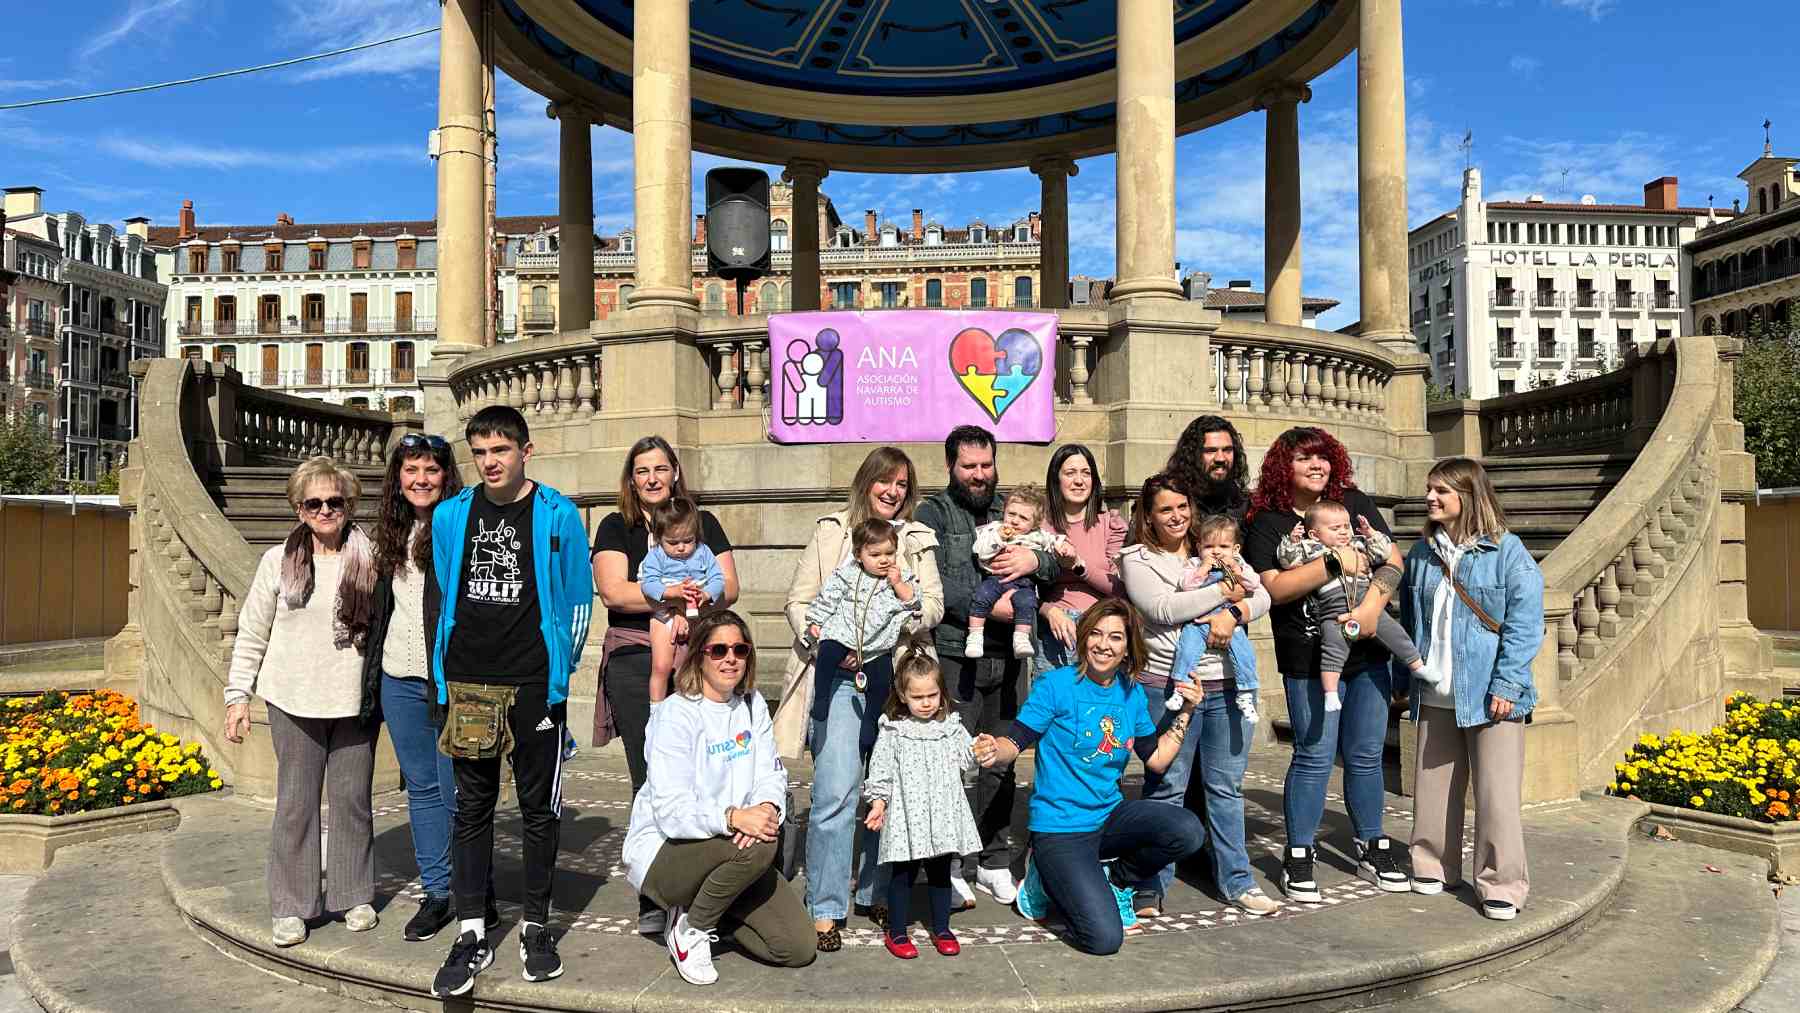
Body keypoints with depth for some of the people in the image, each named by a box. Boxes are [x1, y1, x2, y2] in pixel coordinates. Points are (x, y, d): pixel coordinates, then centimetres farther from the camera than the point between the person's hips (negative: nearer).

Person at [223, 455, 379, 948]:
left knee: (353, 798, 9)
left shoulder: (370, 560, -1)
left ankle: (354, 895, 24)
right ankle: (290, 907, 18)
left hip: (355, 701, 0)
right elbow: (251, 635, 5)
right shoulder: (278, 561, 0)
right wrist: (238, 695, 2)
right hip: (295, 702, 0)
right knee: (295, 802, 6)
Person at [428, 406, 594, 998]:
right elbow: (444, 598, 15)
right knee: (472, 809, 9)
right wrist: (447, 674, 15)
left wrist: (559, 670, 4)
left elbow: (577, 600, 2)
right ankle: (471, 934, 18)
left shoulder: (557, 515, -3)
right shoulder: (450, 516, 6)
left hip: (534, 686, -3)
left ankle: (536, 928, 20)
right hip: (466, 683, 3)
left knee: (539, 809, 7)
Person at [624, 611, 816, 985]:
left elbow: (771, 775, -1)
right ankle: (690, 929, -8)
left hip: (732, 849, 6)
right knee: (758, 848, -36)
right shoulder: (676, 713, -17)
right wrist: (733, 817, -40)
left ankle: (702, 908, 16)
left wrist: (767, 808, -25)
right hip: (663, 851, -6)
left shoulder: (753, 705, 5)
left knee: (799, 950, -5)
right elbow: (671, 811, -24)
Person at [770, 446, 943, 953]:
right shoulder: (831, 531, 9)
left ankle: (875, 893, 25)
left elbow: (935, 605, 9)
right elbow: (799, 600, 4)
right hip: (840, 676, -3)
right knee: (835, 793, -12)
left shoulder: (918, 539, 17)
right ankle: (825, 910, -2)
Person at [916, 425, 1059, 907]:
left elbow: (1060, 564, 11)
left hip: (1007, 656, 5)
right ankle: (948, 865, 8)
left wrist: (1035, 560, -10)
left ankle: (994, 862, 21)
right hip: (954, 656, -4)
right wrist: (990, 606, -16)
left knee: (1001, 764, 10)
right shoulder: (933, 514, 3)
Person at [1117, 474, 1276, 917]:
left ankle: (1236, 881, 23)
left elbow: (1261, 597, 7)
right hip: (1168, 686, -4)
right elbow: (1164, 608, -14)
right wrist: (1224, 591, -8)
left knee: (1227, 786, 12)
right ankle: (1152, 886, 15)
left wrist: (1232, 613, -14)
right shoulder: (1136, 559, 1)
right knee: (1166, 788, 3)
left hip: (1229, 685, 4)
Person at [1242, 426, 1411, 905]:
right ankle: (1298, 857, 12)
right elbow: (1274, 588, -16)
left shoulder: (1355, 503, 6)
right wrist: (1335, 563, -21)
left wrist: (1372, 604, -16)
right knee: (1314, 756, -2)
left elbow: (1393, 562, 1)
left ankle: (1371, 847, 29)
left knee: (1366, 754, 12)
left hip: (1367, 651, 4)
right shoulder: (1268, 522, -4)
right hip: (1308, 658, -4)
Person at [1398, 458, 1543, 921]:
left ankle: (1502, 885, 9)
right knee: (1433, 785, 12)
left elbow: (1524, 624, -11)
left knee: (1496, 792, -1)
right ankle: (1434, 867, 26)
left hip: (1489, 694, -5)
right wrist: (1403, 678, 13)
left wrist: (1507, 685, -17)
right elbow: (1408, 619, 15)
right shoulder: (1422, 552, 10)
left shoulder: (1507, 552, -7)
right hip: (1434, 694, 5)